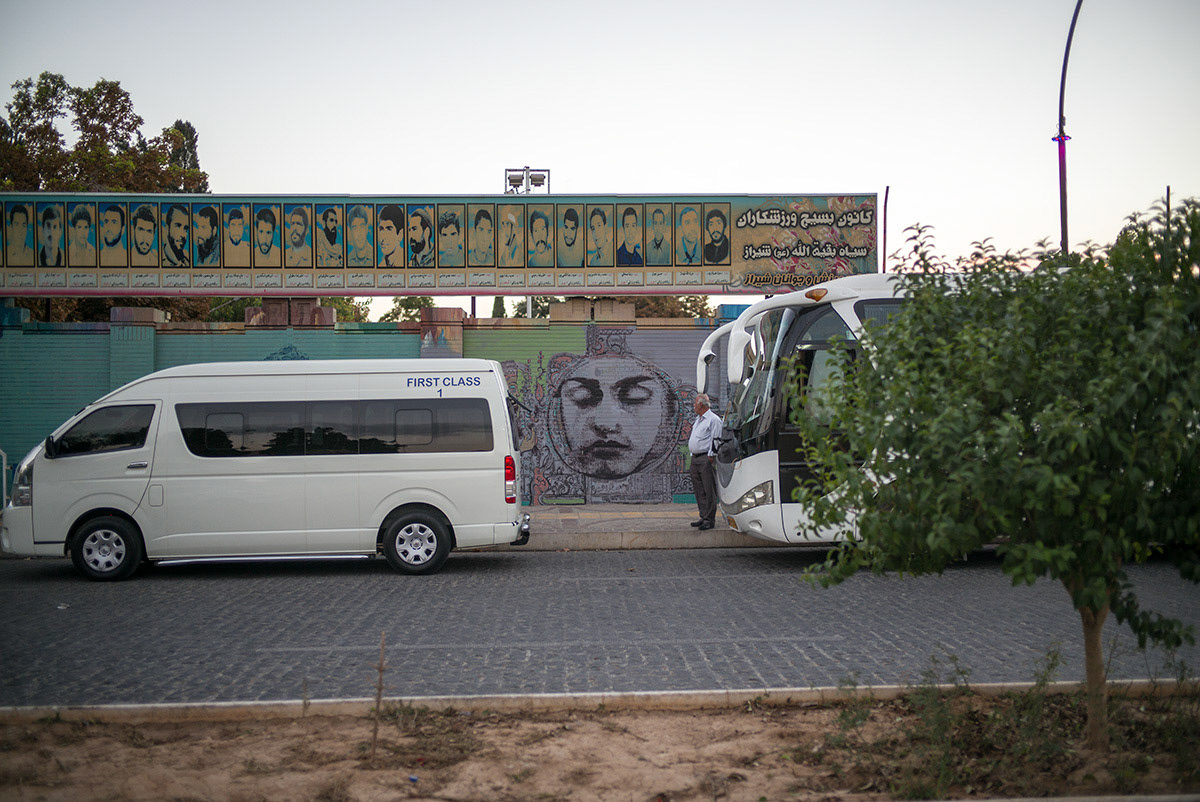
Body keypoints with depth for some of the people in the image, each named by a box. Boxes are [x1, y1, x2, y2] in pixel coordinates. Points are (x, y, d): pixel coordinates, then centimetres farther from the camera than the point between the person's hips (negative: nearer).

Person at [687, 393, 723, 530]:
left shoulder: (713, 420, -9)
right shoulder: (697, 419, 20)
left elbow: (716, 441, -13)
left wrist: (710, 457, -16)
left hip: (706, 459, -9)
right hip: (695, 459, 9)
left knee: (709, 490, -6)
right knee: (699, 491, 10)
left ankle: (709, 519, -5)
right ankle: (703, 517, 17)